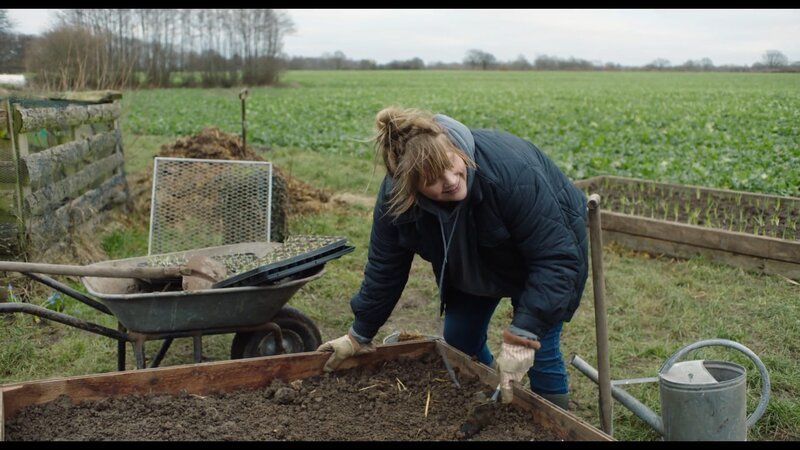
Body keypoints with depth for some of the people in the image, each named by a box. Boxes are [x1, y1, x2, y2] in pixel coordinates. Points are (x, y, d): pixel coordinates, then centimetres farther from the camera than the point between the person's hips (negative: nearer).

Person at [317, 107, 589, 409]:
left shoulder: (511, 169, -42)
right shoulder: (396, 195, -27)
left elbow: (556, 257, -38)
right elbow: (385, 268, -12)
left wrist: (523, 336, -44)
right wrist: (360, 334, -4)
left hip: (550, 241, -4)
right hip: (477, 261, 5)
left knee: (539, 351, -10)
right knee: (458, 340, 6)